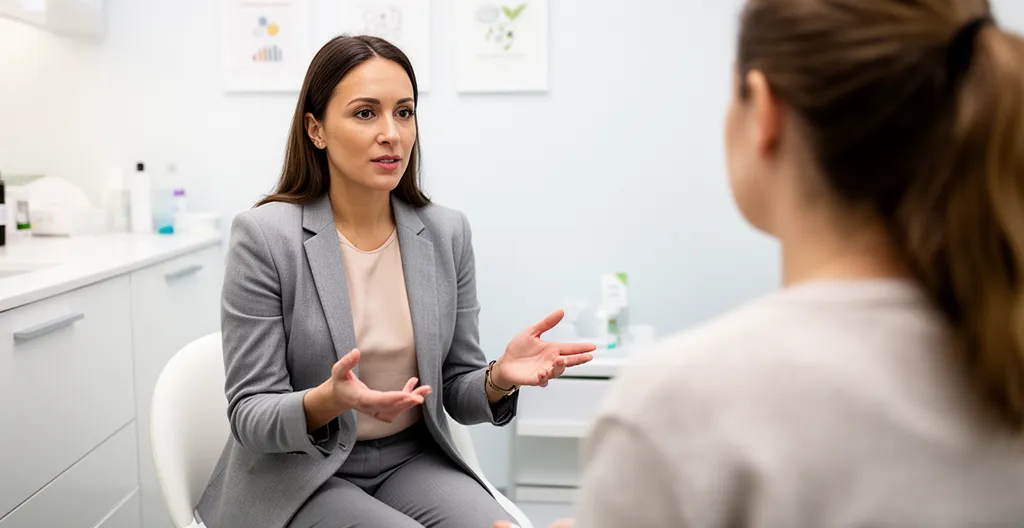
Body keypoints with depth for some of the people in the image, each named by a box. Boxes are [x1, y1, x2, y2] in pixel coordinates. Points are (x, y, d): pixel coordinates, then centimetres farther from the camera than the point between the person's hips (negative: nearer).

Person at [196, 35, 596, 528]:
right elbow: (249, 415, -11)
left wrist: (499, 378, -19)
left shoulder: (447, 233, -2)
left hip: (413, 463, 4)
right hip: (297, 477, -3)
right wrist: (327, 401, -32)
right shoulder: (264, 235, -13)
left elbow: (455, 394, 4)